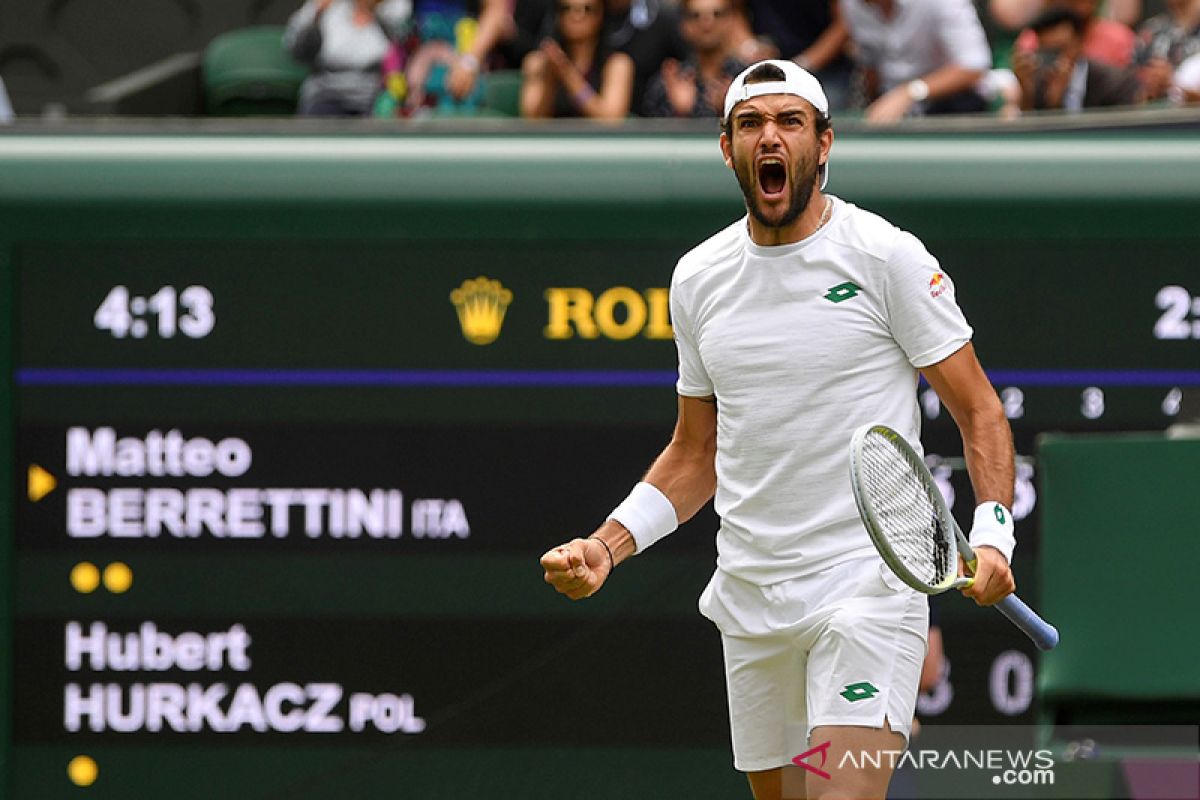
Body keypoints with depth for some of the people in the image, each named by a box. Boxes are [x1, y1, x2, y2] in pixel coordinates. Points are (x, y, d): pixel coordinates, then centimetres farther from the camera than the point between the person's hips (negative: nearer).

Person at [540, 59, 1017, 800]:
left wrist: (992, 535, -18)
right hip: (750, 597, 6)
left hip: (867, 588, -5)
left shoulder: (888, 257, -5)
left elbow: (979, 411, -2)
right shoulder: (698, 279, 10)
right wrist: (607, 546, 6)